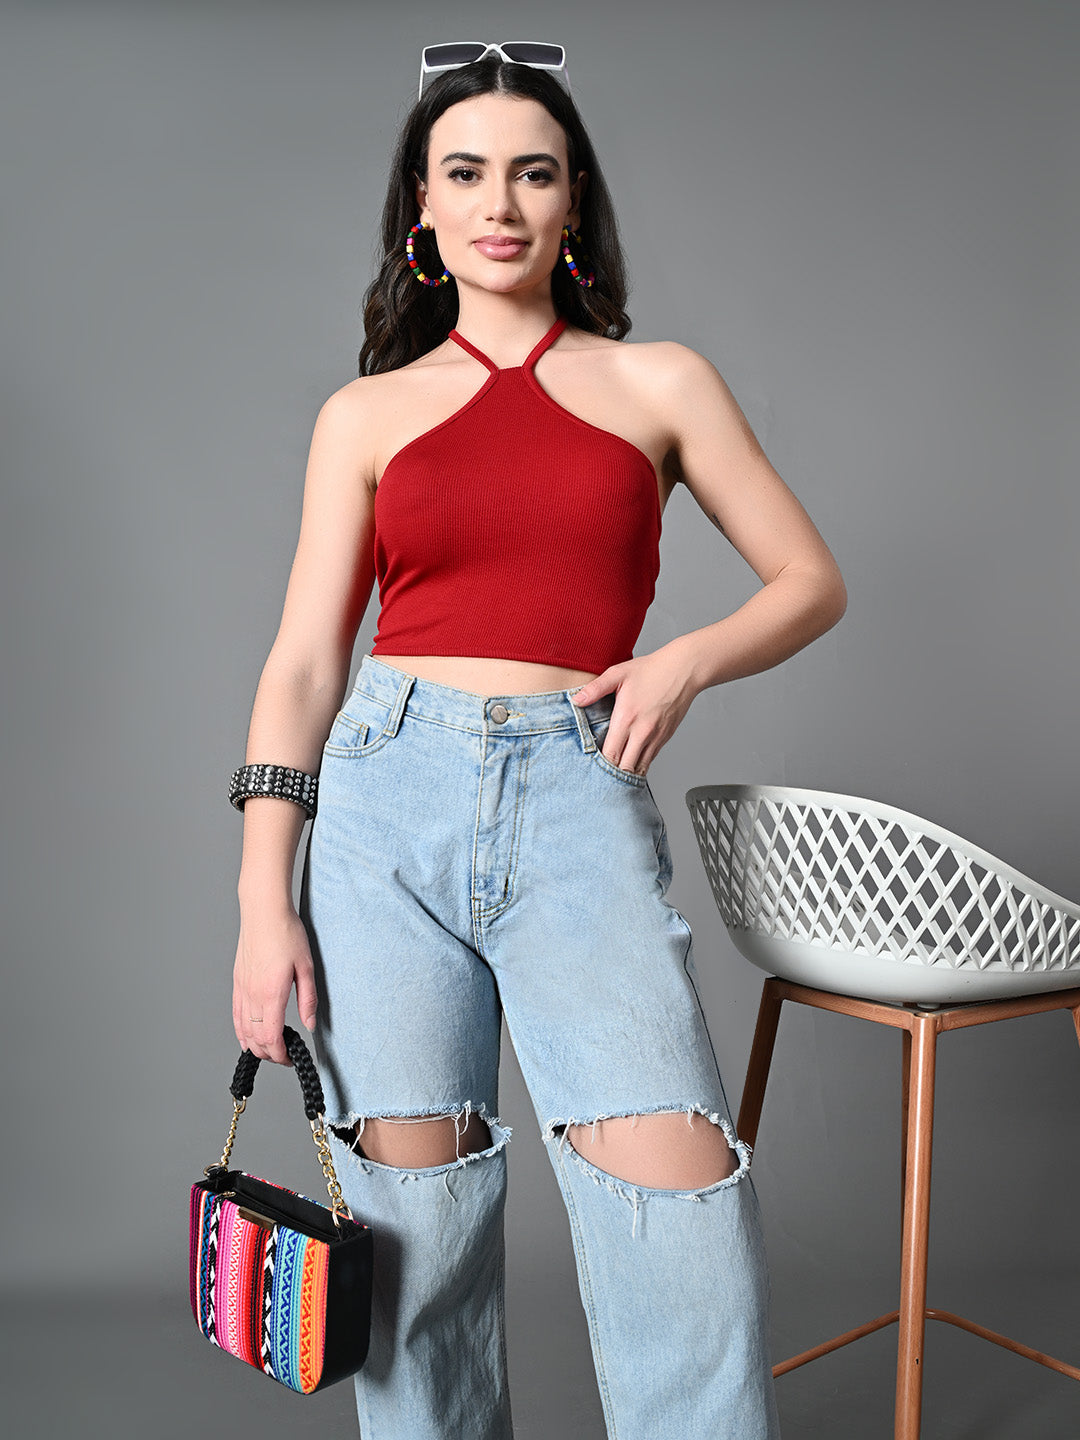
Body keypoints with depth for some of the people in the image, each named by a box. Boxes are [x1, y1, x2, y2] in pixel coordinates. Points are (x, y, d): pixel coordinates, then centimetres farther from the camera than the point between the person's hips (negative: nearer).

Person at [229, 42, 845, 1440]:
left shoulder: (660, 383, 11)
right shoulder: (367, 414, 11)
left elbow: (810, 580, 14)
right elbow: (303, 662, 7)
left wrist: (689, 658, -6)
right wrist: (263, 898, 0)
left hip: (582, 802, 0)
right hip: (391, 794, 1)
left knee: (670, 1178, -14)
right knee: (414, 1205, 4)